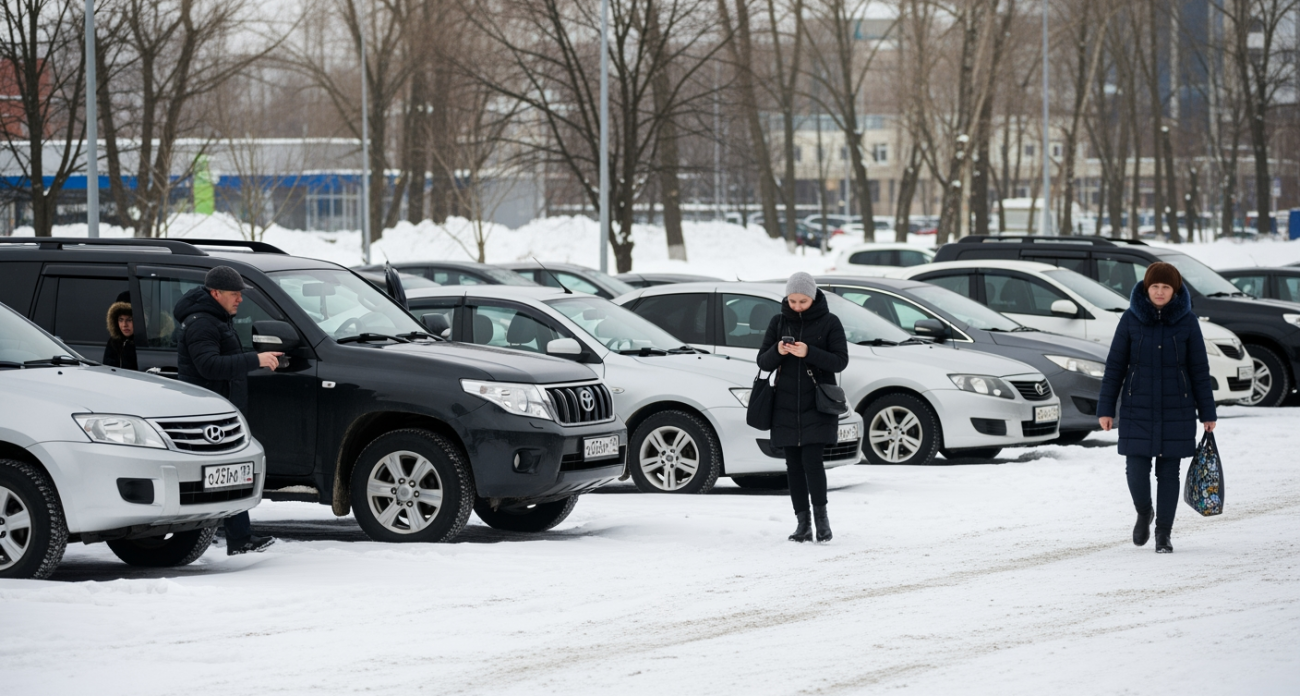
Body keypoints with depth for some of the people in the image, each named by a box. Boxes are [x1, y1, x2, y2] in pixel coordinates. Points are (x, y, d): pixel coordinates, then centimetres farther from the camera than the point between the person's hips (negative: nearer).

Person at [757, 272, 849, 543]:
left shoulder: (829, 323, -2)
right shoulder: (778, 322, 7)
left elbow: (840, 361, -8)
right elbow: (763, 362, 5)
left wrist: (809, 353, -22)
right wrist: (777, 351, -17)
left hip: (817, 406, -3)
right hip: (786, 406, 3)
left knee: (812, 460, -14)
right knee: (794, 464, 2)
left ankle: (821, 516, -1)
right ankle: (802, 523, 7)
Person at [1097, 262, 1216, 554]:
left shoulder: (1187, 321, -2)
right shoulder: (1131, 319, -2)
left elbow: (1199, 369, 2)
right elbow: (1115, 366, 1)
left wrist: (1208, 413, 2)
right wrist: (1105, 409, -2)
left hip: (1176, 410, 0)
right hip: (1138, 409, 0)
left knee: (1168, 472, 2)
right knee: (1137, 471, -4)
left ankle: (1163, 535, 12)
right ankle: (1144, 513, 26)